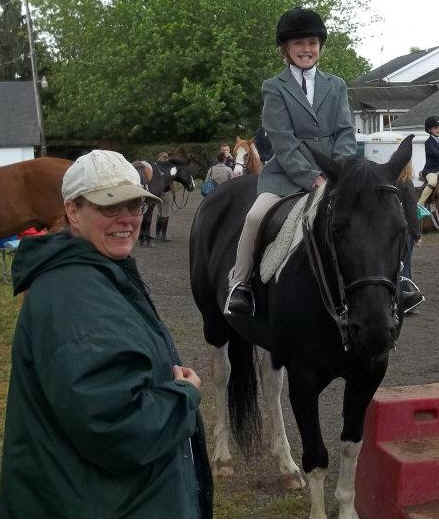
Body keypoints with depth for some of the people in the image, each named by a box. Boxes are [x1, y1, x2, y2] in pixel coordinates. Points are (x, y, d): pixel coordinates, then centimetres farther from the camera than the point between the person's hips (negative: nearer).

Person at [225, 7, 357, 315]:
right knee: (256, 216, -28)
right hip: (287, 173, -3)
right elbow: (283, 143, -6)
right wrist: (313, 179, -17)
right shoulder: (274, 88, 5)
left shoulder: (336, 86, 16)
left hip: (332, 174, 3)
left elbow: (345, 134, 7)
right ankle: (240, 283, -8)